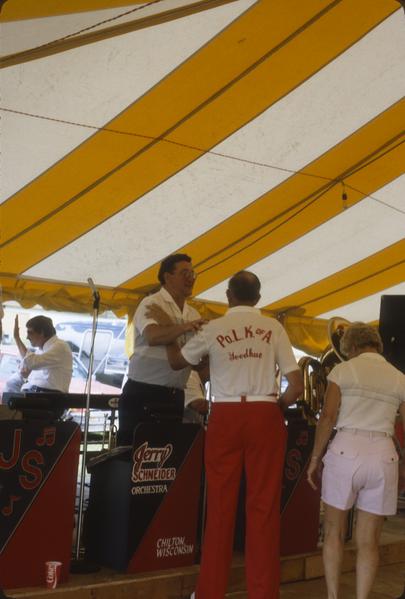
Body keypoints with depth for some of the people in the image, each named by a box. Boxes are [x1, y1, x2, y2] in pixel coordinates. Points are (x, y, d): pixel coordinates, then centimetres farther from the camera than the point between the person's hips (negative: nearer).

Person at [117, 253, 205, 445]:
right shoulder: (151, 303, -6)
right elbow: (152, 336, -25)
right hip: (143, 394, -6)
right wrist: (185, 327, -36)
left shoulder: (193, 314, 14)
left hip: (175, 396, 6)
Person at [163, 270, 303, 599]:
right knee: (263, 505, 4)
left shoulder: (213, 329, 2)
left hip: (226, 417, 0)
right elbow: (297, 385, -3)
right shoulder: (273, 328, 2)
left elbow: (177, 361, 18)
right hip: (265, 417, 0)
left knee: (220, 504, 6)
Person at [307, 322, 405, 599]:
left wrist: (315, 458, 1)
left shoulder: (343, 370, 1)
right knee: (368, 542, 11)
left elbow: (328, 417, -7)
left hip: (346, 451, -2)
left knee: (334, 533, 15)